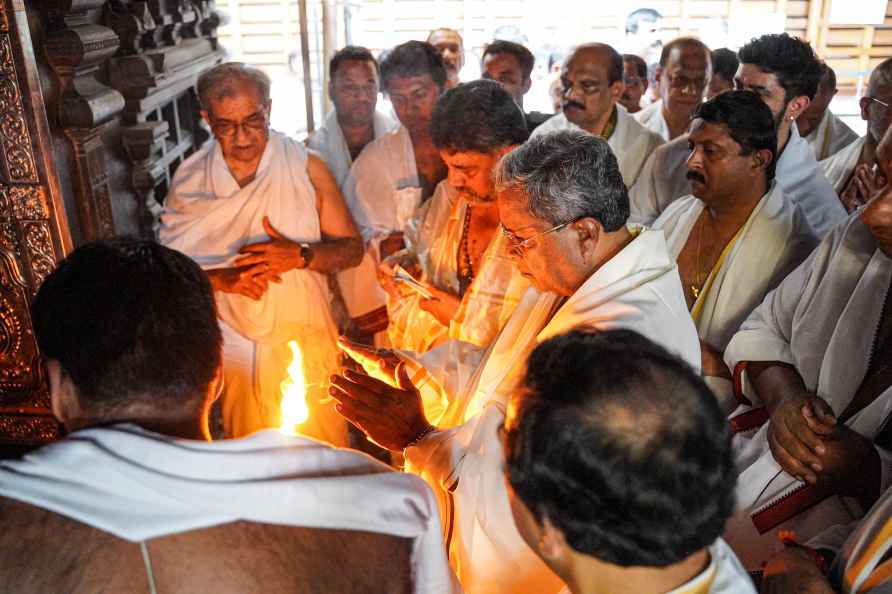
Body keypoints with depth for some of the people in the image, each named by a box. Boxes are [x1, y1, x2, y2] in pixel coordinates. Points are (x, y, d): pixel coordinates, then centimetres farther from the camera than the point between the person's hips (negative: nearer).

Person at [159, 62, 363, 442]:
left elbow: (352, 248, -3)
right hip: (235, 350, 1)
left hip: (306, 343, -1)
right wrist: (221, 278, -19)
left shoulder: (306, 168, -6)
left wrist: (300, 255, -21)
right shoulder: (189, 180, -2)